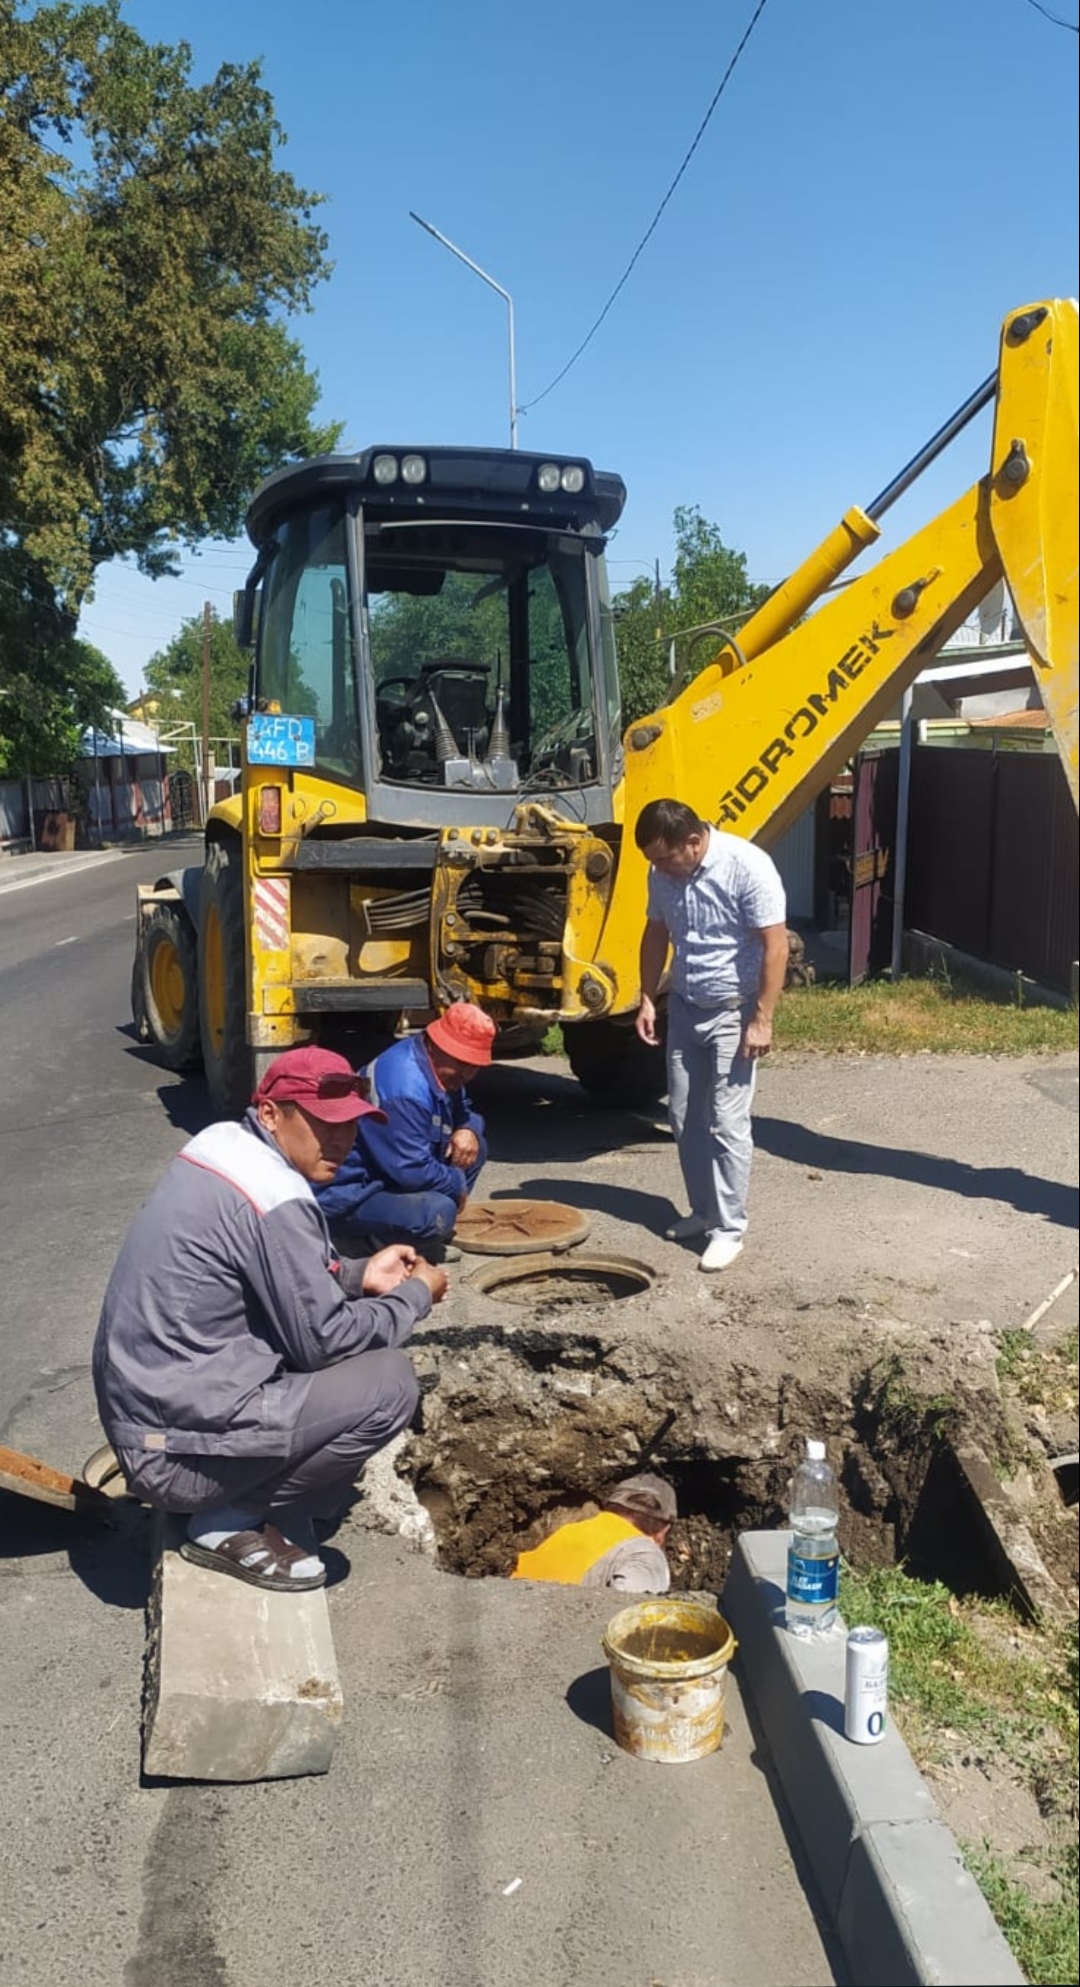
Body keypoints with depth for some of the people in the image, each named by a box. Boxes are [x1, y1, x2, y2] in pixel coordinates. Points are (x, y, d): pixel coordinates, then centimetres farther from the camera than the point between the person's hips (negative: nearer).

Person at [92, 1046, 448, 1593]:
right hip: (174, 1447, -9)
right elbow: (322, 1340, -16)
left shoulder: (222, 1146, 5)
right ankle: (229, 1525, 0)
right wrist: (415, 1294, -2)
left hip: (148, 1401, 9)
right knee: (389, 1382, -11)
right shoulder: (274, 1199, -23)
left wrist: (358, 1275, 9)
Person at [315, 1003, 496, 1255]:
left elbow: (465, 1112, 21)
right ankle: (365, 1239, -7)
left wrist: (468, 1130, -4)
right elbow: (411, 1172, -28)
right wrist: (457, 1185, -10)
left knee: (473, 1147, 6)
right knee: (435, 1213, -35)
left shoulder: (440, 1068, 4)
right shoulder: (403, 1089, -28)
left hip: (385, 1177, 11)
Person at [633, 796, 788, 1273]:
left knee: (727, 1123, -5)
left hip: (733, 1012, -6)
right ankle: (703, 1211, 25)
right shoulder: (663, 874, -2)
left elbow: (775, 946, -19)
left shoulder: (748, 866, -21)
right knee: (685, 1118, 11)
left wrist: (761, 1020, -20)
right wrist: (647, 998, 6)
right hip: (684, 1008, 7)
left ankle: (729, 1227, 5)